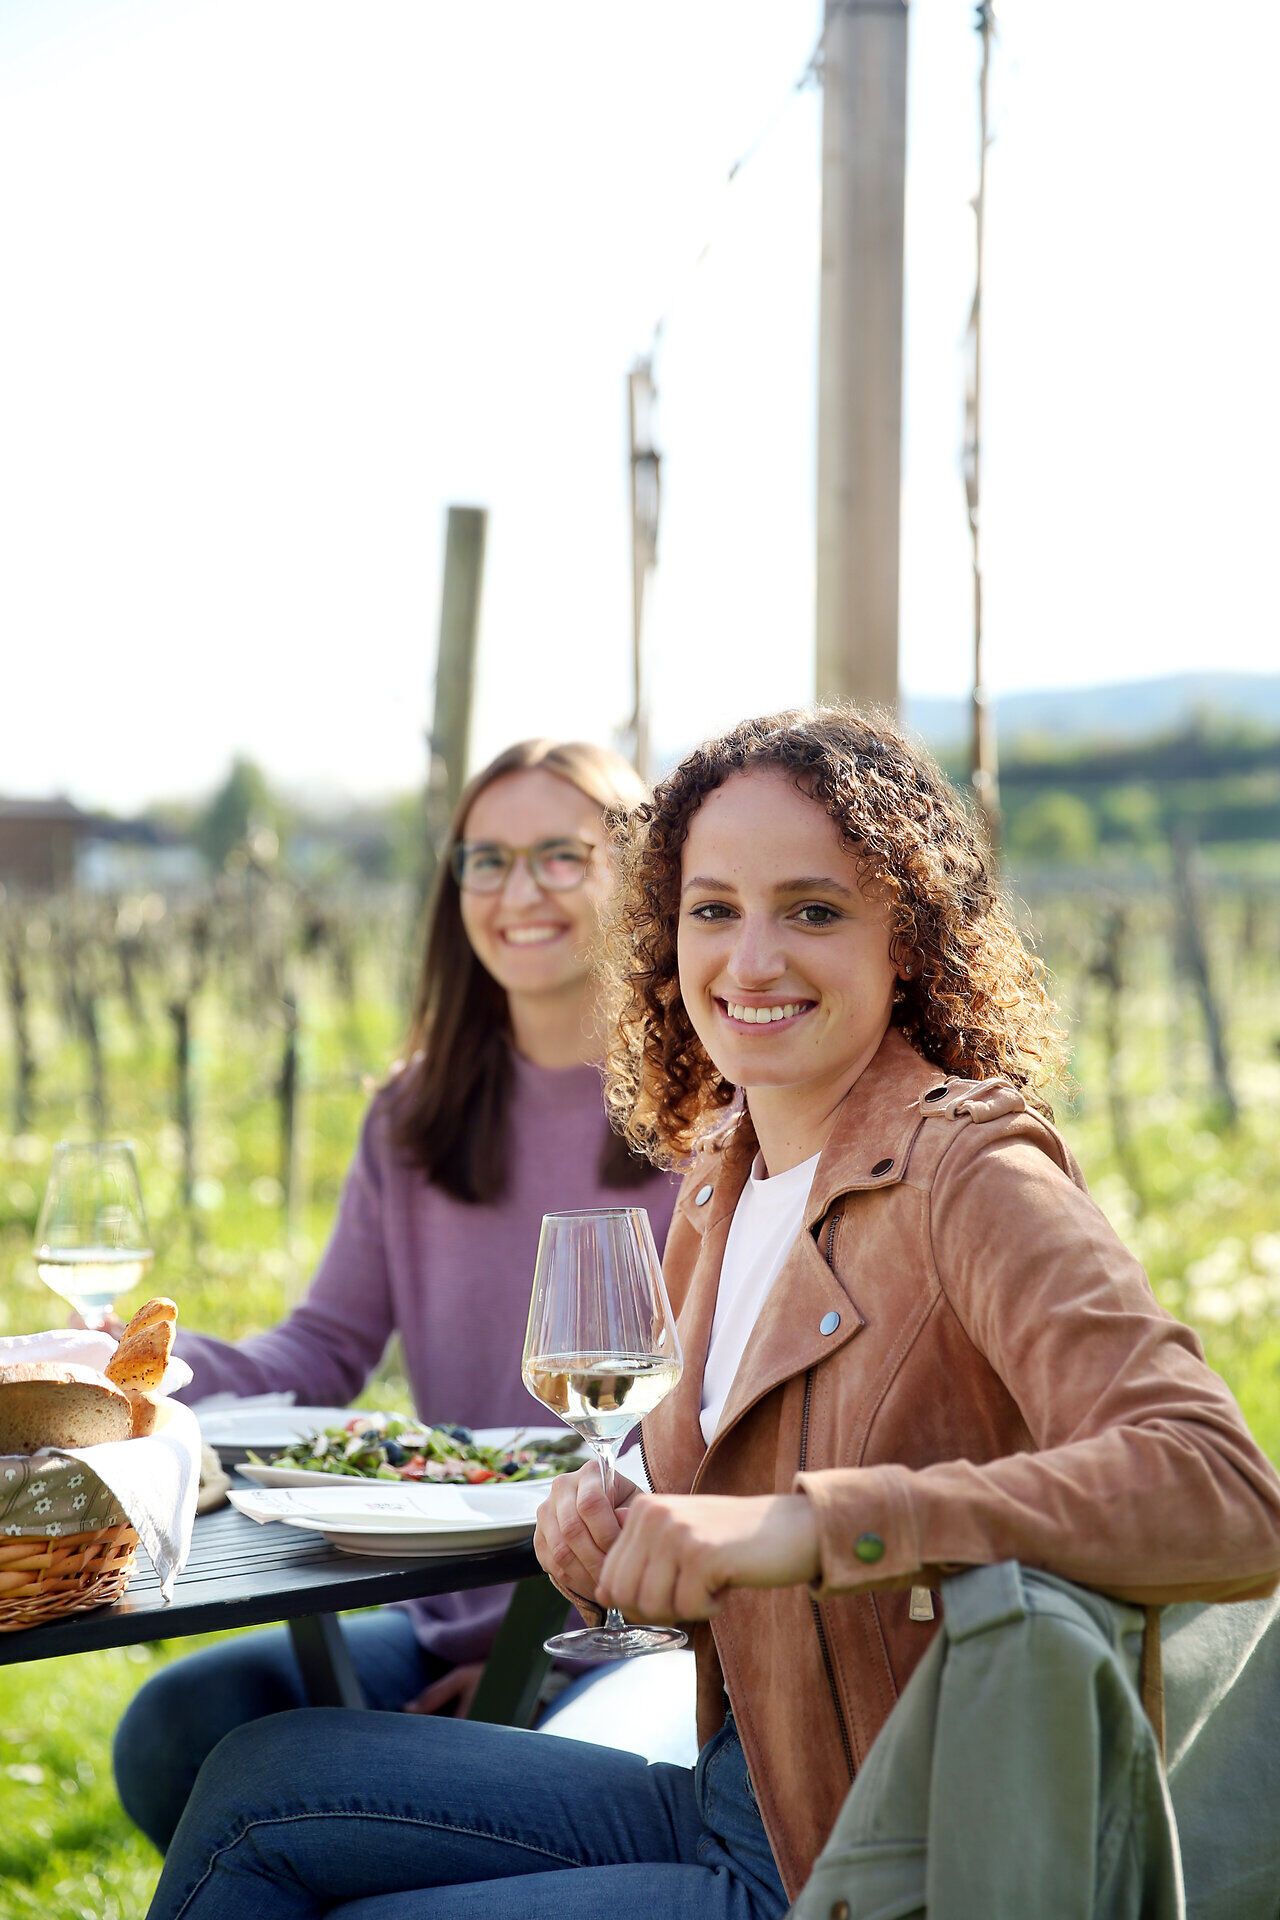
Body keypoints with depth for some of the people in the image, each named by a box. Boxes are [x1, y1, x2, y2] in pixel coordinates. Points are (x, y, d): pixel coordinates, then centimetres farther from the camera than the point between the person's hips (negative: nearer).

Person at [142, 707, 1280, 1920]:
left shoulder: (972, 1180, -19)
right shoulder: (718, 1176, 6)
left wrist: (809, 1524, -40)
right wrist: (614, 1528, -4)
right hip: (730, 1807, 7)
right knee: (258, 1783, 6)